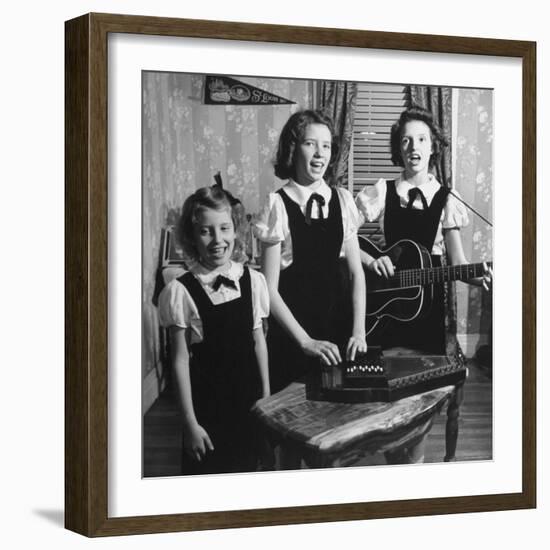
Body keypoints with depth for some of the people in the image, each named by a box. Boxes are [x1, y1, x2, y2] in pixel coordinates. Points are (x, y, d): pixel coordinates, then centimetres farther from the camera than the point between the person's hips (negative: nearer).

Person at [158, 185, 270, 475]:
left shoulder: (253, 280, -3)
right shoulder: (181, 291, -12)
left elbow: (258, 342, 6)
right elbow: (180, 358, -9)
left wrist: (266, 397, 8)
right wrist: (190, 422, -9)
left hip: (249, 398, 3)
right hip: (207, 403, -3)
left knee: (248, 466, 13)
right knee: (207, 472, 5)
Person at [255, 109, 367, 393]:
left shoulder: (342, 200, 3)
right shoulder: (278, 205, -9)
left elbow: (355, 272, 6)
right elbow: (270, 288, -10)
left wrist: (358, 332, -5)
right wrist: (306, 342, -15)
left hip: (338, 324, 4)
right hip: (292, 334, -4)